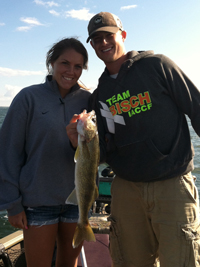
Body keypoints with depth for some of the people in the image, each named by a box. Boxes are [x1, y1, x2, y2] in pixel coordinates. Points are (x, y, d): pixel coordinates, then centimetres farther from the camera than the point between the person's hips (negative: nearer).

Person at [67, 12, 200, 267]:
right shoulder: (100, 95, 11)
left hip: (172, 185, -4)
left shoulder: (156, 65, -1)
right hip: (126, 188, 4)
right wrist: (80, 143, -10)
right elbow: (104, 152, 11)